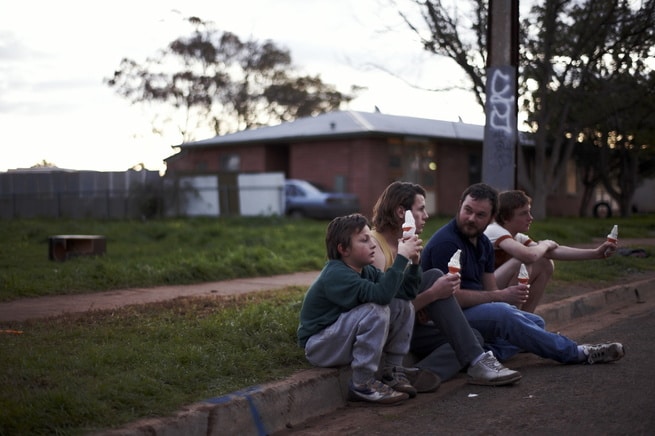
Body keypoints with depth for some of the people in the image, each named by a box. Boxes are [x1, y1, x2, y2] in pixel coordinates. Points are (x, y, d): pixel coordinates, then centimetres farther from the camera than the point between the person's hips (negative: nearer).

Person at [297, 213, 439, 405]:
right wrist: (401, 257, -33)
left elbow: (406, 292, 0)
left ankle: (393, 370, 4)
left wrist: (414, 263, -15)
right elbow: (381, 295, -38)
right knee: (376, 311, -31)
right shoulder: (336, 276, -25)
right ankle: (363, 384, -21)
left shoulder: (368, 271, 2)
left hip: (345, 341, 9)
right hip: (318, 346, -9)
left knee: (403, 306, -2)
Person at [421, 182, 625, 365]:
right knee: (500, 313, -32)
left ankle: (488, 353, -26)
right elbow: (452, 296, -25)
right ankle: (576, 353, -18)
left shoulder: (483, 243, 12)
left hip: (476, 310, 10)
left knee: (536, 322, 5)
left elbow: (490, 290, 11)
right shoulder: (446, 242, -18)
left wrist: (512, 296, -12)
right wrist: (501, 296, -20)